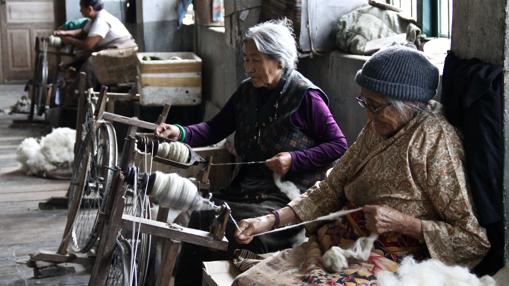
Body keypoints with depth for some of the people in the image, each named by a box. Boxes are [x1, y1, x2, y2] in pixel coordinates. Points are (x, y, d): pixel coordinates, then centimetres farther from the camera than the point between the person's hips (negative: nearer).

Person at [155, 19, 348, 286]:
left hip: (288, 195, -6)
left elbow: (339, 146, -5)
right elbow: (216, 127, 9)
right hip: (246, 187, 6)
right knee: (200, 219, -19)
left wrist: (295, 160, -15)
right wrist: (181, 133, -9)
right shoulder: (247, 91, 12)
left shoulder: (305, 96, -7)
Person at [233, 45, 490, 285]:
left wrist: (400, 222, -21)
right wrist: (271, 220, -1)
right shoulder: (375, 129, 9)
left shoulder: (433, 138, -14)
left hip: (390, 258, -7)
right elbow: (330, 190, 12)